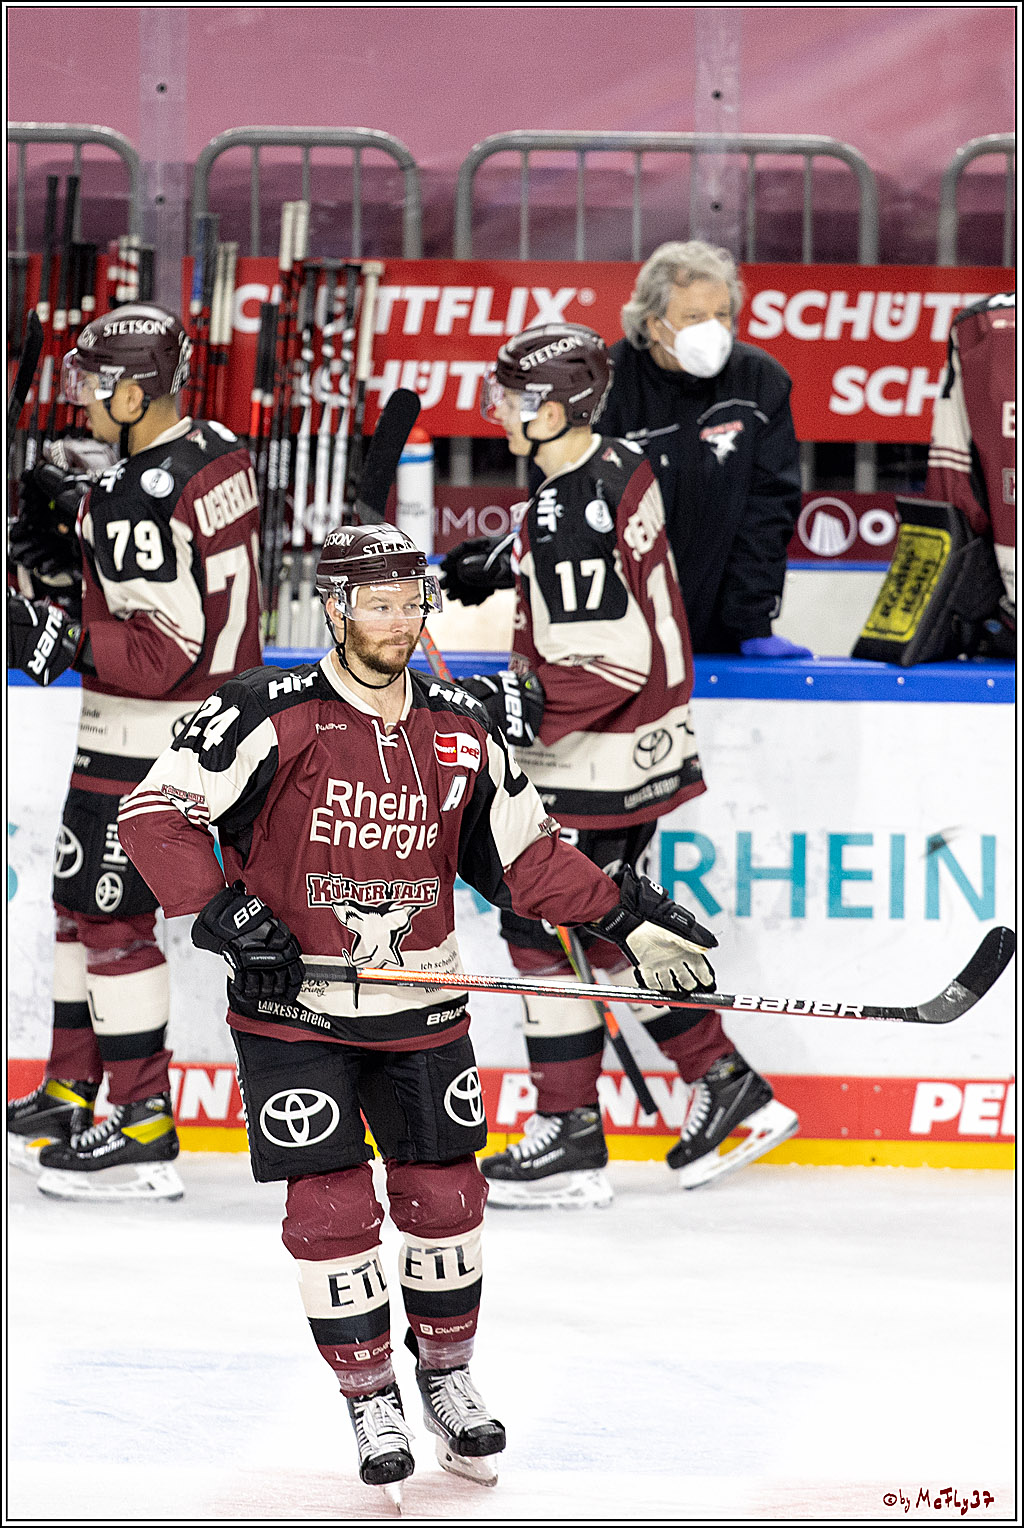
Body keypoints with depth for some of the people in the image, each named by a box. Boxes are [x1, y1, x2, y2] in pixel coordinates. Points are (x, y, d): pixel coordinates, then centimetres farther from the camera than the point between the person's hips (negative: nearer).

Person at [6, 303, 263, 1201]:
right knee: (82, 897, 19)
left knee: (110, 913, -3)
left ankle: (143, 1132, 0)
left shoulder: (141, 501, -25)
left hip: (147, 733, -10)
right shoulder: (216, 451, 5)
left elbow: (167, 650, -26)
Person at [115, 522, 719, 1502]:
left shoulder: (460, 733, 3)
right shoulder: (269, 714, -13)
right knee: (331, 1209, -4)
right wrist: (220, 912, -23)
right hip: (292, 1008, -4)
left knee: (444, 1197, 8)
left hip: (422, 1009, 4)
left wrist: (626, 917, 4)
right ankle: (371, 1403, 10)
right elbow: (156, 810, -12)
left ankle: (447, 1376, 29)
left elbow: (525, 853, 12)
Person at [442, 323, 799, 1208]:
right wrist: (499, 569, 20)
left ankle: (568, 1142, 5)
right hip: (649, 741, 10)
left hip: (596, 764, -10)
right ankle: (727, 1088, 22)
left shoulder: (568, 516, -25)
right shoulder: (619, 465, 5)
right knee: (604, 923, 19)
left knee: (543, 927, 0)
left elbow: (609, 662, -28)